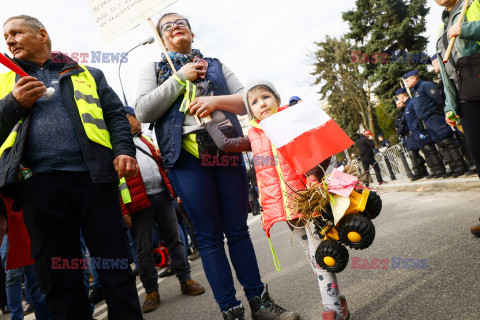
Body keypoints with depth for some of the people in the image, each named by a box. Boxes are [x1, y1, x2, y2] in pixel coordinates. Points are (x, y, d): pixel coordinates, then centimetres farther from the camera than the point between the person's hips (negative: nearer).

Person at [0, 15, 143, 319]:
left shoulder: (89, 75, 19)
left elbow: (116, 115, 9)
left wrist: (124, 150, -8)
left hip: (93, 176, -2)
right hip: (38, 183, 2)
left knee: (115, 261, 0)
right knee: (58, 277, 6)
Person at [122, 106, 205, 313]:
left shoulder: (144, 140, 20)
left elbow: (161, 164, 24)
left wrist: (173, 190, 16)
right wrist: (124, 211, -14)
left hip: (163, 196, 6)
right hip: (140, 203, -6)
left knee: (174, 239, 8)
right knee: (144, 248, 2)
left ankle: (185, 281, 17)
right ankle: (151, 292, 14)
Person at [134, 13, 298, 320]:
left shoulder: (215, 64, 21)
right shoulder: (154, 70, 16)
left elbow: (246, 100, 12)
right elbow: (143, 111, -1)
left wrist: (216, 100, -8)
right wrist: (180, 78, -3)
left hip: (227, 148, 2)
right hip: (187, 154, -2)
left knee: (238, 229, 6)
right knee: (209, 236, 0)